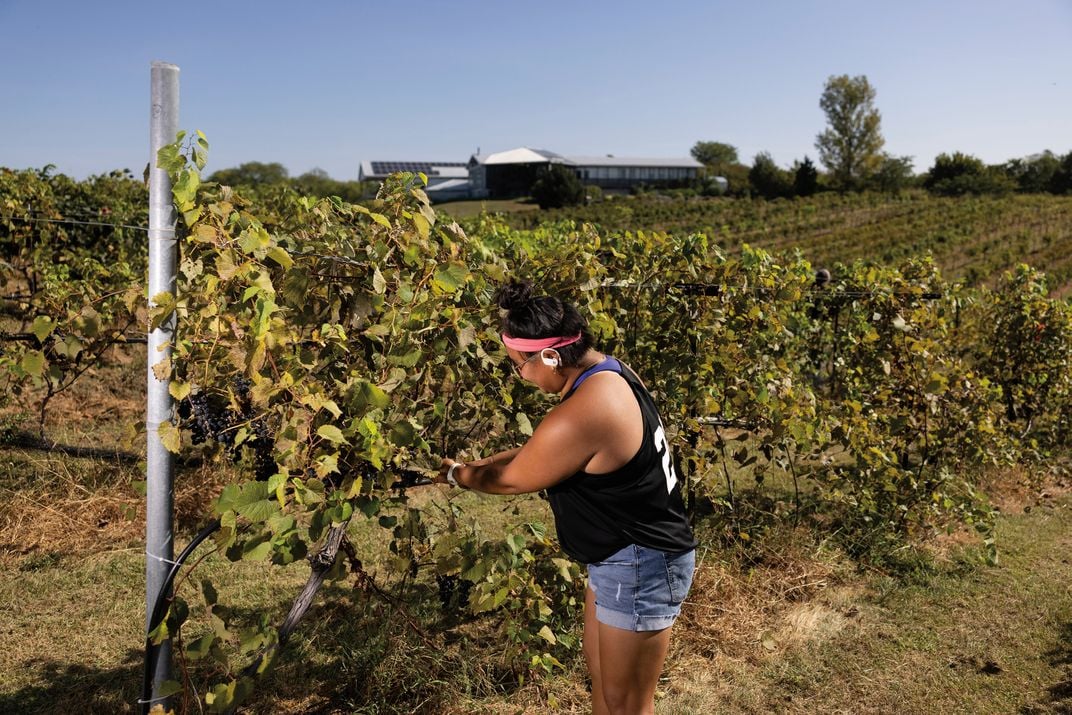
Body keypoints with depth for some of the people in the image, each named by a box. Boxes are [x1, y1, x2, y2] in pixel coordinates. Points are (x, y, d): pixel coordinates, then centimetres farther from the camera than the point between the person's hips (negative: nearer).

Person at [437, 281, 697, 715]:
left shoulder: (581, 415, -31)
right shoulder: (610, 376, 0)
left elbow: (513, 480, -14)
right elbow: (536, 451, 13)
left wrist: (458, 476, 5)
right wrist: (473, 464, 11)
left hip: (641, 566, -10)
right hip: (624, 556, 10)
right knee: (599, 667, 25)